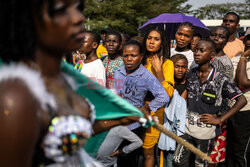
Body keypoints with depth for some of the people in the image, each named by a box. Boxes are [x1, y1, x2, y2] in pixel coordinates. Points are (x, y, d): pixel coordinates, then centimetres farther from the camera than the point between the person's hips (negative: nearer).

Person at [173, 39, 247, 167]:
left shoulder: (220, 80, -15)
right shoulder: (191, 74, 0)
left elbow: (242, 100, -14)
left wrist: (219, 119, -14)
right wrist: (185, 113, 6)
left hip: (206, 130, -4)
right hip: (188, 126, 4)